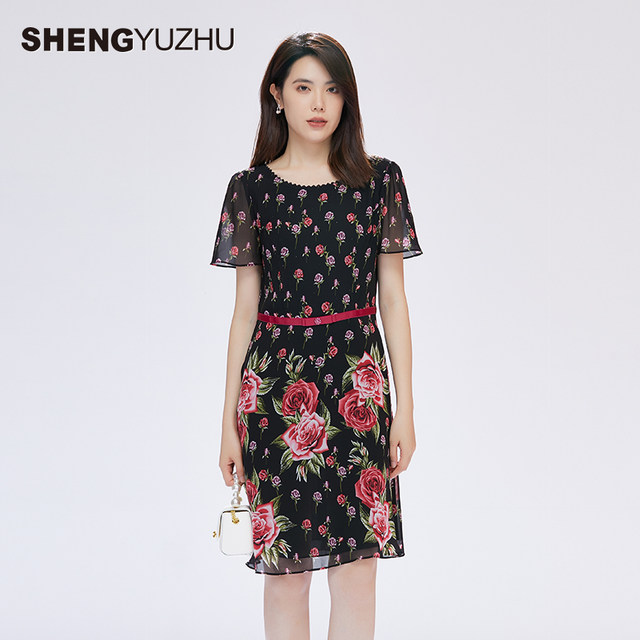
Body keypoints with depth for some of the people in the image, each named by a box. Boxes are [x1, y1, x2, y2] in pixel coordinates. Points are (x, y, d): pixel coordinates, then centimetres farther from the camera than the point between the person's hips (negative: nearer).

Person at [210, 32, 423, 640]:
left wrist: (405, 407, 2)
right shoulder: (251, 188, 3)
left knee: (357, 566, 5)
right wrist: (228, 421, 4)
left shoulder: (380, 180, 4)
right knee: (285, 569, 7)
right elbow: (245, 308, 5)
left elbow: (393, 299, 6)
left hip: (359, 383, 1)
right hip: (277, 385, 0)